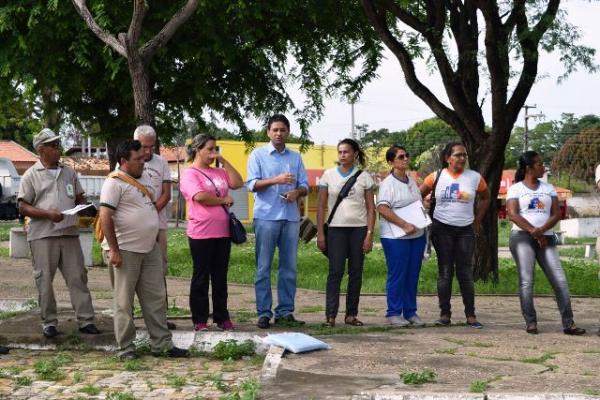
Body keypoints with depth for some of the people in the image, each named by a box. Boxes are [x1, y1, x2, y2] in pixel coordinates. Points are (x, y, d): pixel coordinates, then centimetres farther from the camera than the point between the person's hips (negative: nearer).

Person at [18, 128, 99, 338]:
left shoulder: (68, 172, 14)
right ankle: (49, 322, 13)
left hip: (70, 233, 3)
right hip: (43, 236, -3)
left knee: (78, 277, 1)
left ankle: (86, 320, 4)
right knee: (44, 280, 2)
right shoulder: (31, 175, 1)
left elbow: (80, 198, 21)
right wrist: (48, 214, -16)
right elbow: (23, 207, -2)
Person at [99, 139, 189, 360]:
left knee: (156, 299, 8)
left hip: (150, 249, 8)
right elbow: (105, 217, -17)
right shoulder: (114, 183, -11)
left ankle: (161, 344, 13)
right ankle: (126, 348, 8)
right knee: (124, 302, 1)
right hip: (126, 251, -8)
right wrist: (114, 251, -20)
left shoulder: (143, 179, 14)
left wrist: (155, 238, 21)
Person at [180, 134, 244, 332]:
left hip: (223, 233, 6)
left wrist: (224, 161, 2)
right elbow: (200, 197, -19)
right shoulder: (190, 174, -5)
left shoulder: (219, 172, 15)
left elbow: (238, 183, 5)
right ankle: (199, 320, 9)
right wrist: (223, 200, -6)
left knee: (220, 277, 11)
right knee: (201, 277, 2)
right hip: (201, 234, -6)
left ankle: (222, 317, 18)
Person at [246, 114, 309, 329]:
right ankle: (263, 313, 1)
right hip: (266, 216, -4)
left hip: (291, 217, 4)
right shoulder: (258, 155, 5)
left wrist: (297, 192, -10)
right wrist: (276, 180, -18)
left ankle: (285, 311, 10)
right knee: (263, 267, -2)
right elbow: (252, 184, -4)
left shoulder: (295, 157, 16)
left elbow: (304, 185, 13)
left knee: (289, 267, 4)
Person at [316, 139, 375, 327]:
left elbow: (371, 209, 4)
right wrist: (320, 233, -2)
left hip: (359, 228, 1)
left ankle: (351, 314, 11)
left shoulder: (364, 177, 5)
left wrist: (369, 234, -5)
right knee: (335, 271, -7)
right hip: (336, 228, -1)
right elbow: (321, 206, 5)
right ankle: (330, 315, -6)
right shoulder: (328, 175, 5)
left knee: (356, 273, 4)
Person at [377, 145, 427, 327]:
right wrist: (405, 225, -21)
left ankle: (410, 312, 16)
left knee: (413, 275, 8)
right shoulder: (388, 183, -8)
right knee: (397, 275, -4)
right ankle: (394, 313, 4)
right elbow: (383, 208, -18)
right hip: (396, 236, -7)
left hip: (417, 235, 7)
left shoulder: (412, 181, 15)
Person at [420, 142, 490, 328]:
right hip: (442, 229, -1)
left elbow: (485, 197, 16)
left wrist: (478, 220, 11)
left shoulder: (475, 178, 0)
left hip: (466, 230, 1)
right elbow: (418, 196, 7)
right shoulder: (436, 177, -2)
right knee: (445, 272, 2)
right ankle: (444, 314, 6)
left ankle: (471, 315, 3)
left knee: (465, 273, 0)